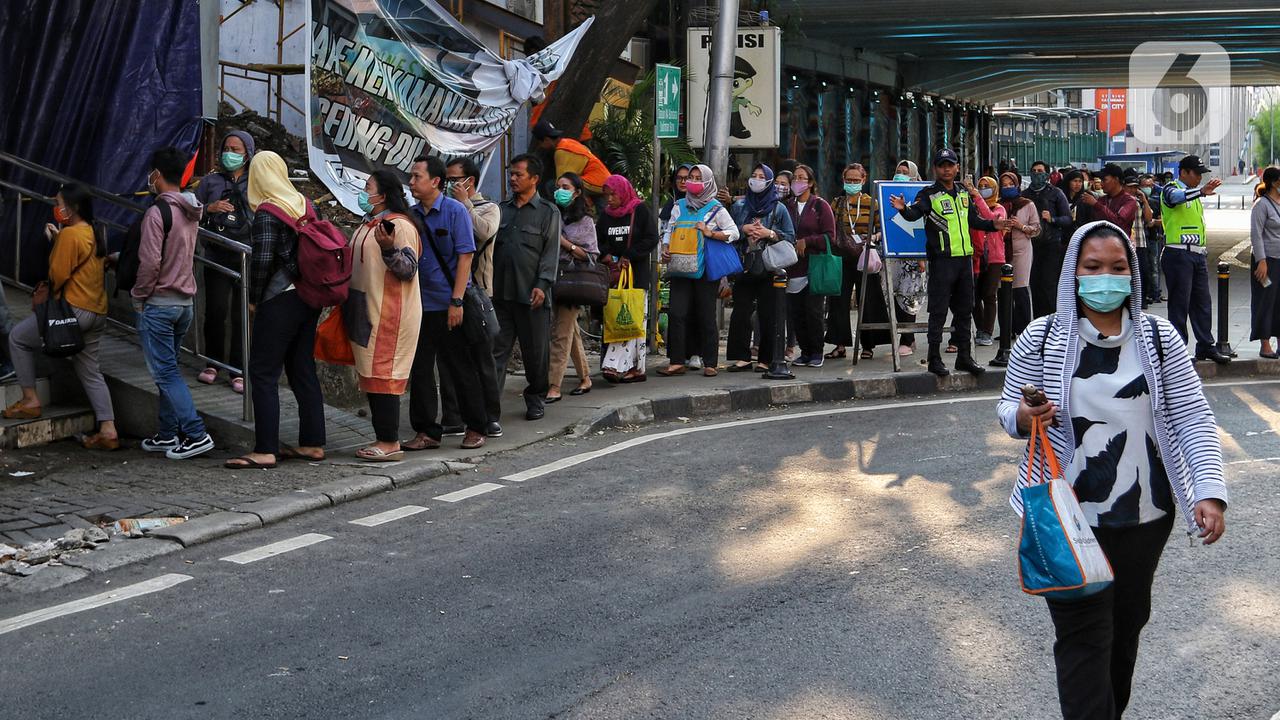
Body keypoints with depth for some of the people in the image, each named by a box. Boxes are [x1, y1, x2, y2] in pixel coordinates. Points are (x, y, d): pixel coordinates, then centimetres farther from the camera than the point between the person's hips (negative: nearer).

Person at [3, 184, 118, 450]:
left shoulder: (69, 234, -13)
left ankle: (30, 400, 10)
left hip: (74, 309, -9)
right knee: (90, 371, 13)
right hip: (97, 312, 9)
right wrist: (57, 240, 11)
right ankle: (108, 430, 6)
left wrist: (48, 290, 5)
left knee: (18, 338, 9)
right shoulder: (92, 234, 15)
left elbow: (58, 274, -14)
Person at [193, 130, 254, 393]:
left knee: (243, 315, -2)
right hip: (217, 257, 1)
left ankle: (239, 371, 5)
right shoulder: (211, 181, 12)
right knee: (215, 311, -1)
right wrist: (210, 208, -6)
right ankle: (212, 363, 17)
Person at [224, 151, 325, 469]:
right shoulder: (304, 204, 9)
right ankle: (313, 444, 17)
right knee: (303, 369, 13)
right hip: (310, 296, 8)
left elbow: (262, 260, -16)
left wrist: (254, 299, -3)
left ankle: (265, 451, -5)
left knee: (263, 373, -3)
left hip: (280, 300, -8)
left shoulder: (266, 213, -12)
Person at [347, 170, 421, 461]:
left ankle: (390, 443, -6)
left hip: (390, 315, -10)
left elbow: (408, 270, -19)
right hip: (366, 313, 10)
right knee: (370, 377, 11)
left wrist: (389, 248, -34)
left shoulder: (400, 225, -13)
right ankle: (381, 437, 17)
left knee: (382, 378, -9)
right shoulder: (368, 224, 17)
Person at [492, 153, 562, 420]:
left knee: (535, 352, 6)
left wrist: (542, 285, -14)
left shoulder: (549, 212, 3)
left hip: (531, 295, -3)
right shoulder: (501, 209, 15)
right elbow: (487, 244, 16)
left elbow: (551, 252, -2)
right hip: (500, 293, 3)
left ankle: (535, 400, 20)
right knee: (496, 349, -2)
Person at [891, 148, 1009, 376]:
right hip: (942, 260, -6)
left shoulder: (963, 193, 14)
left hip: (965, 257, 6)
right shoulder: (930, 195, -5)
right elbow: (915, 213, -22)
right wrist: (904, 209, -42)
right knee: (938, 311, -4)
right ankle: (934, 359, 2)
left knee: (965, 309, 12)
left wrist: (992, 225, 20)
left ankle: (964, 356, 21)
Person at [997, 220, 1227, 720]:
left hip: (1146, 515, 3)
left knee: (1128, 624, 17)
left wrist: (1209, 492, -14)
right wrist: (1023, 417, -21)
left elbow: (1193, 417, -2)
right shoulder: (1041, 339, -4)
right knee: (1082, 636, -5)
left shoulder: (1158, 336, 0)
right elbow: (1008, 409, 4)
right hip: (1069, 515, -3)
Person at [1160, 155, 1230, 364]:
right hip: (1178, 254, -8)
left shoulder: (1194, 194, 20)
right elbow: (1175, 197, -32)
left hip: (1198, 254, 8)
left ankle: (1206, 346, 15)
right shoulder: (1171, 189, -6)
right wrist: (1202, 192, -48)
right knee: (1179, 303, -5)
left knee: (1203, 302, 9)